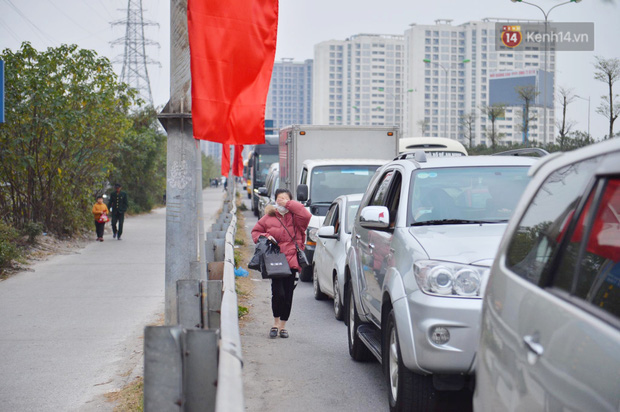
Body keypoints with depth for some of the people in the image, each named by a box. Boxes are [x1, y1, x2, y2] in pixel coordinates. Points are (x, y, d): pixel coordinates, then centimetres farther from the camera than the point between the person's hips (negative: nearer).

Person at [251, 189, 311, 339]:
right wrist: (265, 237, -4)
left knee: (288, 296, 6)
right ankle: (275, 323, 8)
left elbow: (306, 215, -17)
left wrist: (289, 204, -12)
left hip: (292, 261, 1)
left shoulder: (294, 216, 5)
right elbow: (255, 231, 17)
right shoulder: (269, 217, 8)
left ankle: (283, 325, 20)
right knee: (278, 293, -13)